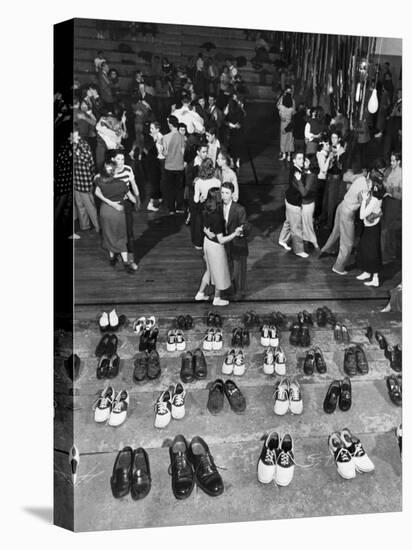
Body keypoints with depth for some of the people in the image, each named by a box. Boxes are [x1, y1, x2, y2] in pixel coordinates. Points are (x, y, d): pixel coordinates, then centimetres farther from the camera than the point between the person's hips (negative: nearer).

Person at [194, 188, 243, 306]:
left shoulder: (206, 211, -7)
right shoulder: (217, 216, -31)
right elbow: (221, 240, -28)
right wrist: (235, 234, -28)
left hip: (207, 241, 8)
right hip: (215, 246, -8)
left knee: (210, 270, 27)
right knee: (219, 272, 14)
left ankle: (200, 294, 39)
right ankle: (217, 299, 33)